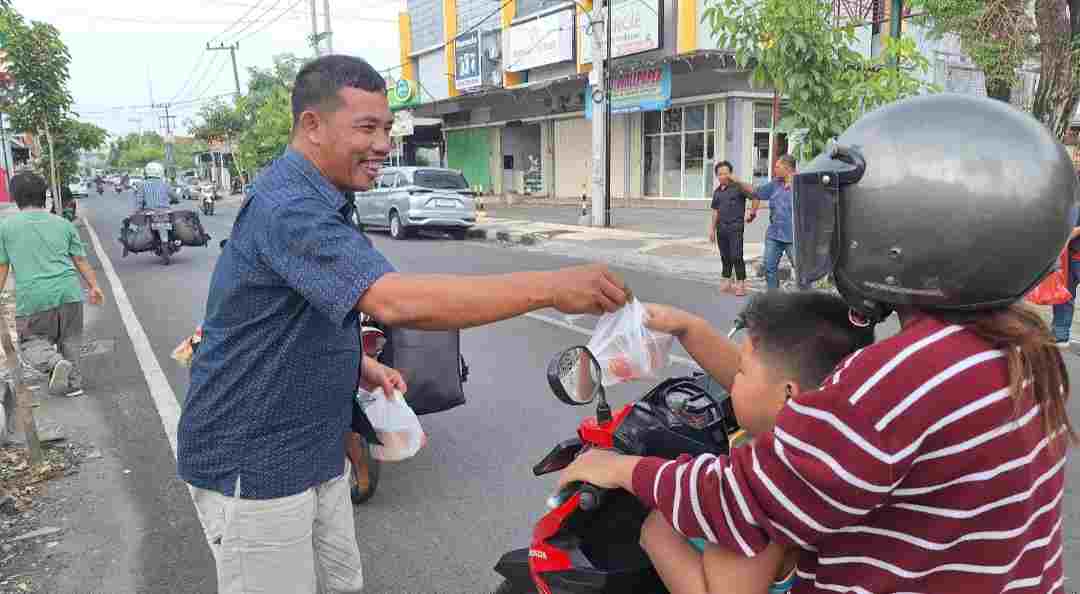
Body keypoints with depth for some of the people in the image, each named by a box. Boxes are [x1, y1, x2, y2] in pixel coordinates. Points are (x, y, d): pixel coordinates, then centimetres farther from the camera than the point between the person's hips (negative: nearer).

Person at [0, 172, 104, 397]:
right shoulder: (63, 224, 9)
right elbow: (81, 260, 9)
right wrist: (94, 286, 16)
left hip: (32, 297, -2)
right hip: (68, 292, 2)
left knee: (32, 341, 14)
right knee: (70, 339, 19)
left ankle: (54, 362, -15)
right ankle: (73, 382, 21)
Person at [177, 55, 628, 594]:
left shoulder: (318, 200, 10)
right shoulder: (288, 205, -26)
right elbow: (397, 302, -40)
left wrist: (362, 365, 3)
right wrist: (552, 287, -38)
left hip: (315, 454, 9)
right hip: (254, 467, -9)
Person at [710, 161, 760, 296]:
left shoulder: (738, 187, -6)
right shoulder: (717, 191, 14)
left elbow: (755, 197, -7)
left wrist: (752, 214, -3)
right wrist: (712, 229, 18)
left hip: (735, 227, -6)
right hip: (721, 228, 6)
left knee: (736, 256, -11)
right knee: (725, 256, 11)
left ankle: (741, 285, -7)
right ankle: (727, 282, 19)